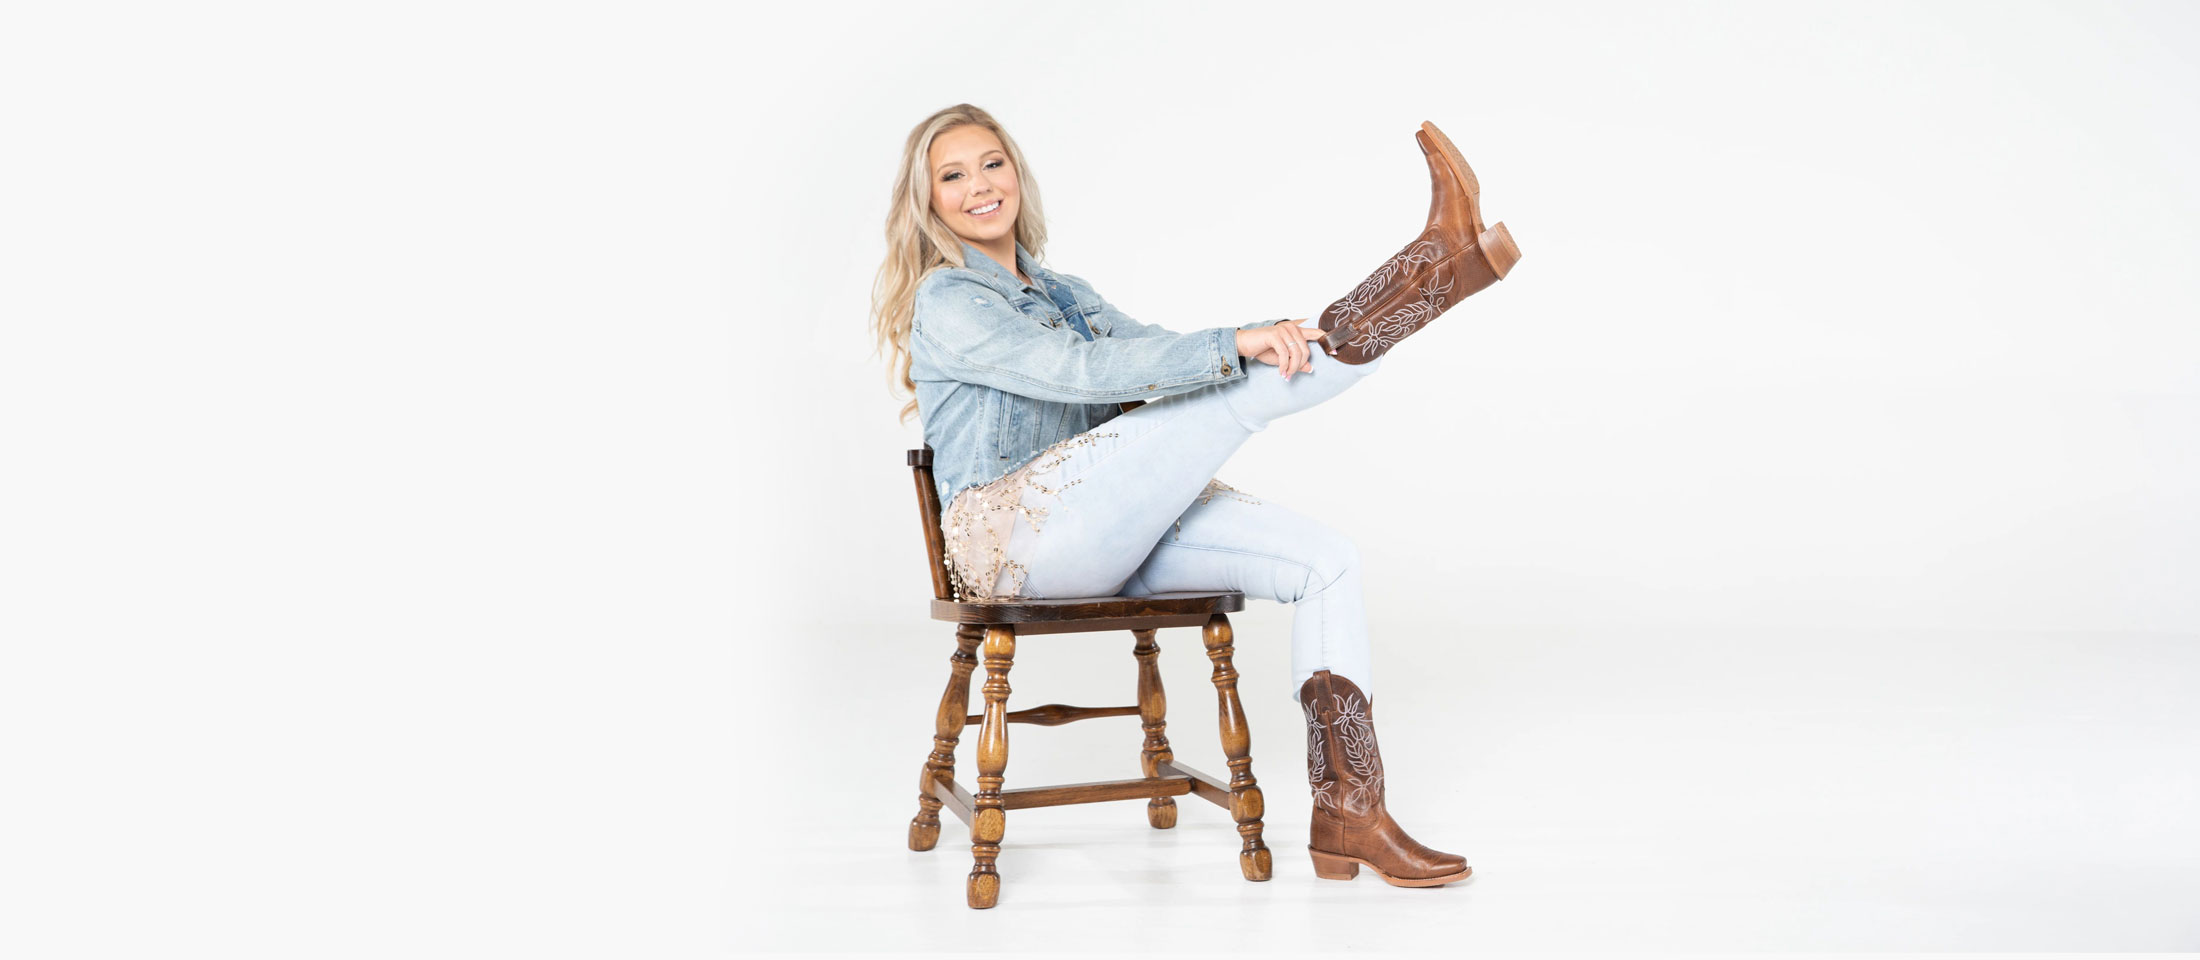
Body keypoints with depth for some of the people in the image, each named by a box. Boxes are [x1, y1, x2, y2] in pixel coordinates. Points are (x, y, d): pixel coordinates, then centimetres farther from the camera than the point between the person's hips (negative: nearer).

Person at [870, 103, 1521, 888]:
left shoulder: (1064, 293, 24)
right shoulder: (946, 302, -4)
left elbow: (1156, 349, 9)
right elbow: (1085, 372, -19)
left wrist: (1260, 338, -11)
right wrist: (1235, 346, -26)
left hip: (1110, 538, 8)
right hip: (1016, 533, -8)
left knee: (1326, 560, -10)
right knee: (1246, 387, -18)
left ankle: (1349, 817, -16)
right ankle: (1440, 263, -8)